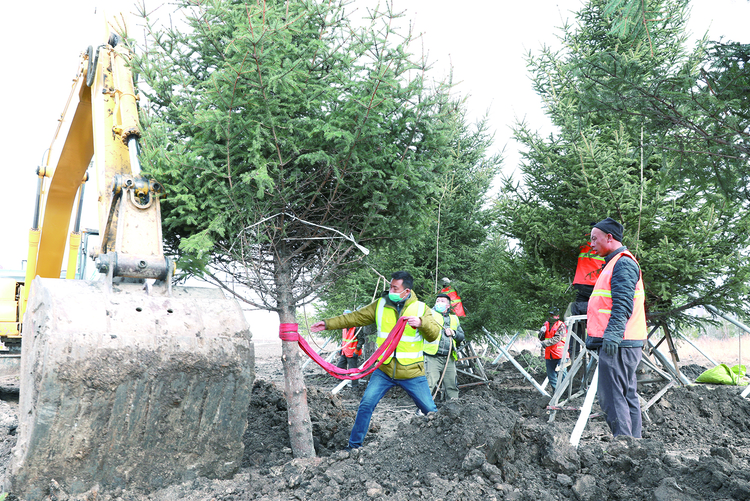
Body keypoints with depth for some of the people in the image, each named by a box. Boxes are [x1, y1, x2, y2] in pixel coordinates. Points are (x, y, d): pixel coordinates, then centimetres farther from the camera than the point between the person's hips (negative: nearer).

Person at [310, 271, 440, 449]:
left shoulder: (421, 308, -4)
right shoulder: (380, 305, 1)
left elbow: (434, 334, -10)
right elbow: (355, 318, 4)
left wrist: (421, 323, -30)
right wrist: (328, 323, -1)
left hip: (412, 373, -1)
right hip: (384, 370, 2)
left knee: (430, 411, 4)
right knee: (366, 404, -3)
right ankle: (354, 444, 13)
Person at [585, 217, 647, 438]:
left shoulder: (623, 263, -9)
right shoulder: (614, 263, 23)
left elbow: (623, 303, -21)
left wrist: (613, 334, -29)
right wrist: (593, 336, 27)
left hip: (619, 343, -11)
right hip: (621, 343, 11)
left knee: (612, 396, -10)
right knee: (627, 395, 13)